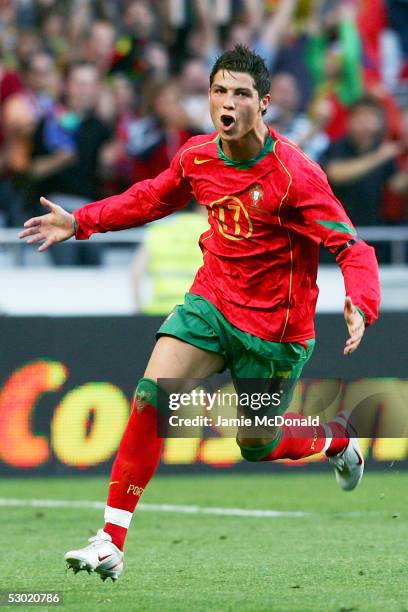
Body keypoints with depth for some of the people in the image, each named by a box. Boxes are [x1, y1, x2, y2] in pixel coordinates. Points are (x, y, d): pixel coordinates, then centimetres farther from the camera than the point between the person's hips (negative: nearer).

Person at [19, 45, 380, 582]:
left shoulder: (294, 174, -22)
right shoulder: (197, 157, -5)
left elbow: (351, 247, -23)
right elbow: (152, 198, 17)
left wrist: (360, 306, -42)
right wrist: (80, 222, 13)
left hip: (275, 328, -4)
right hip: (211, 301, 4)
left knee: (256, 446, 8)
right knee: (154, 391, -18)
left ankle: (336, 438, 44)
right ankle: (112, 542, -15)